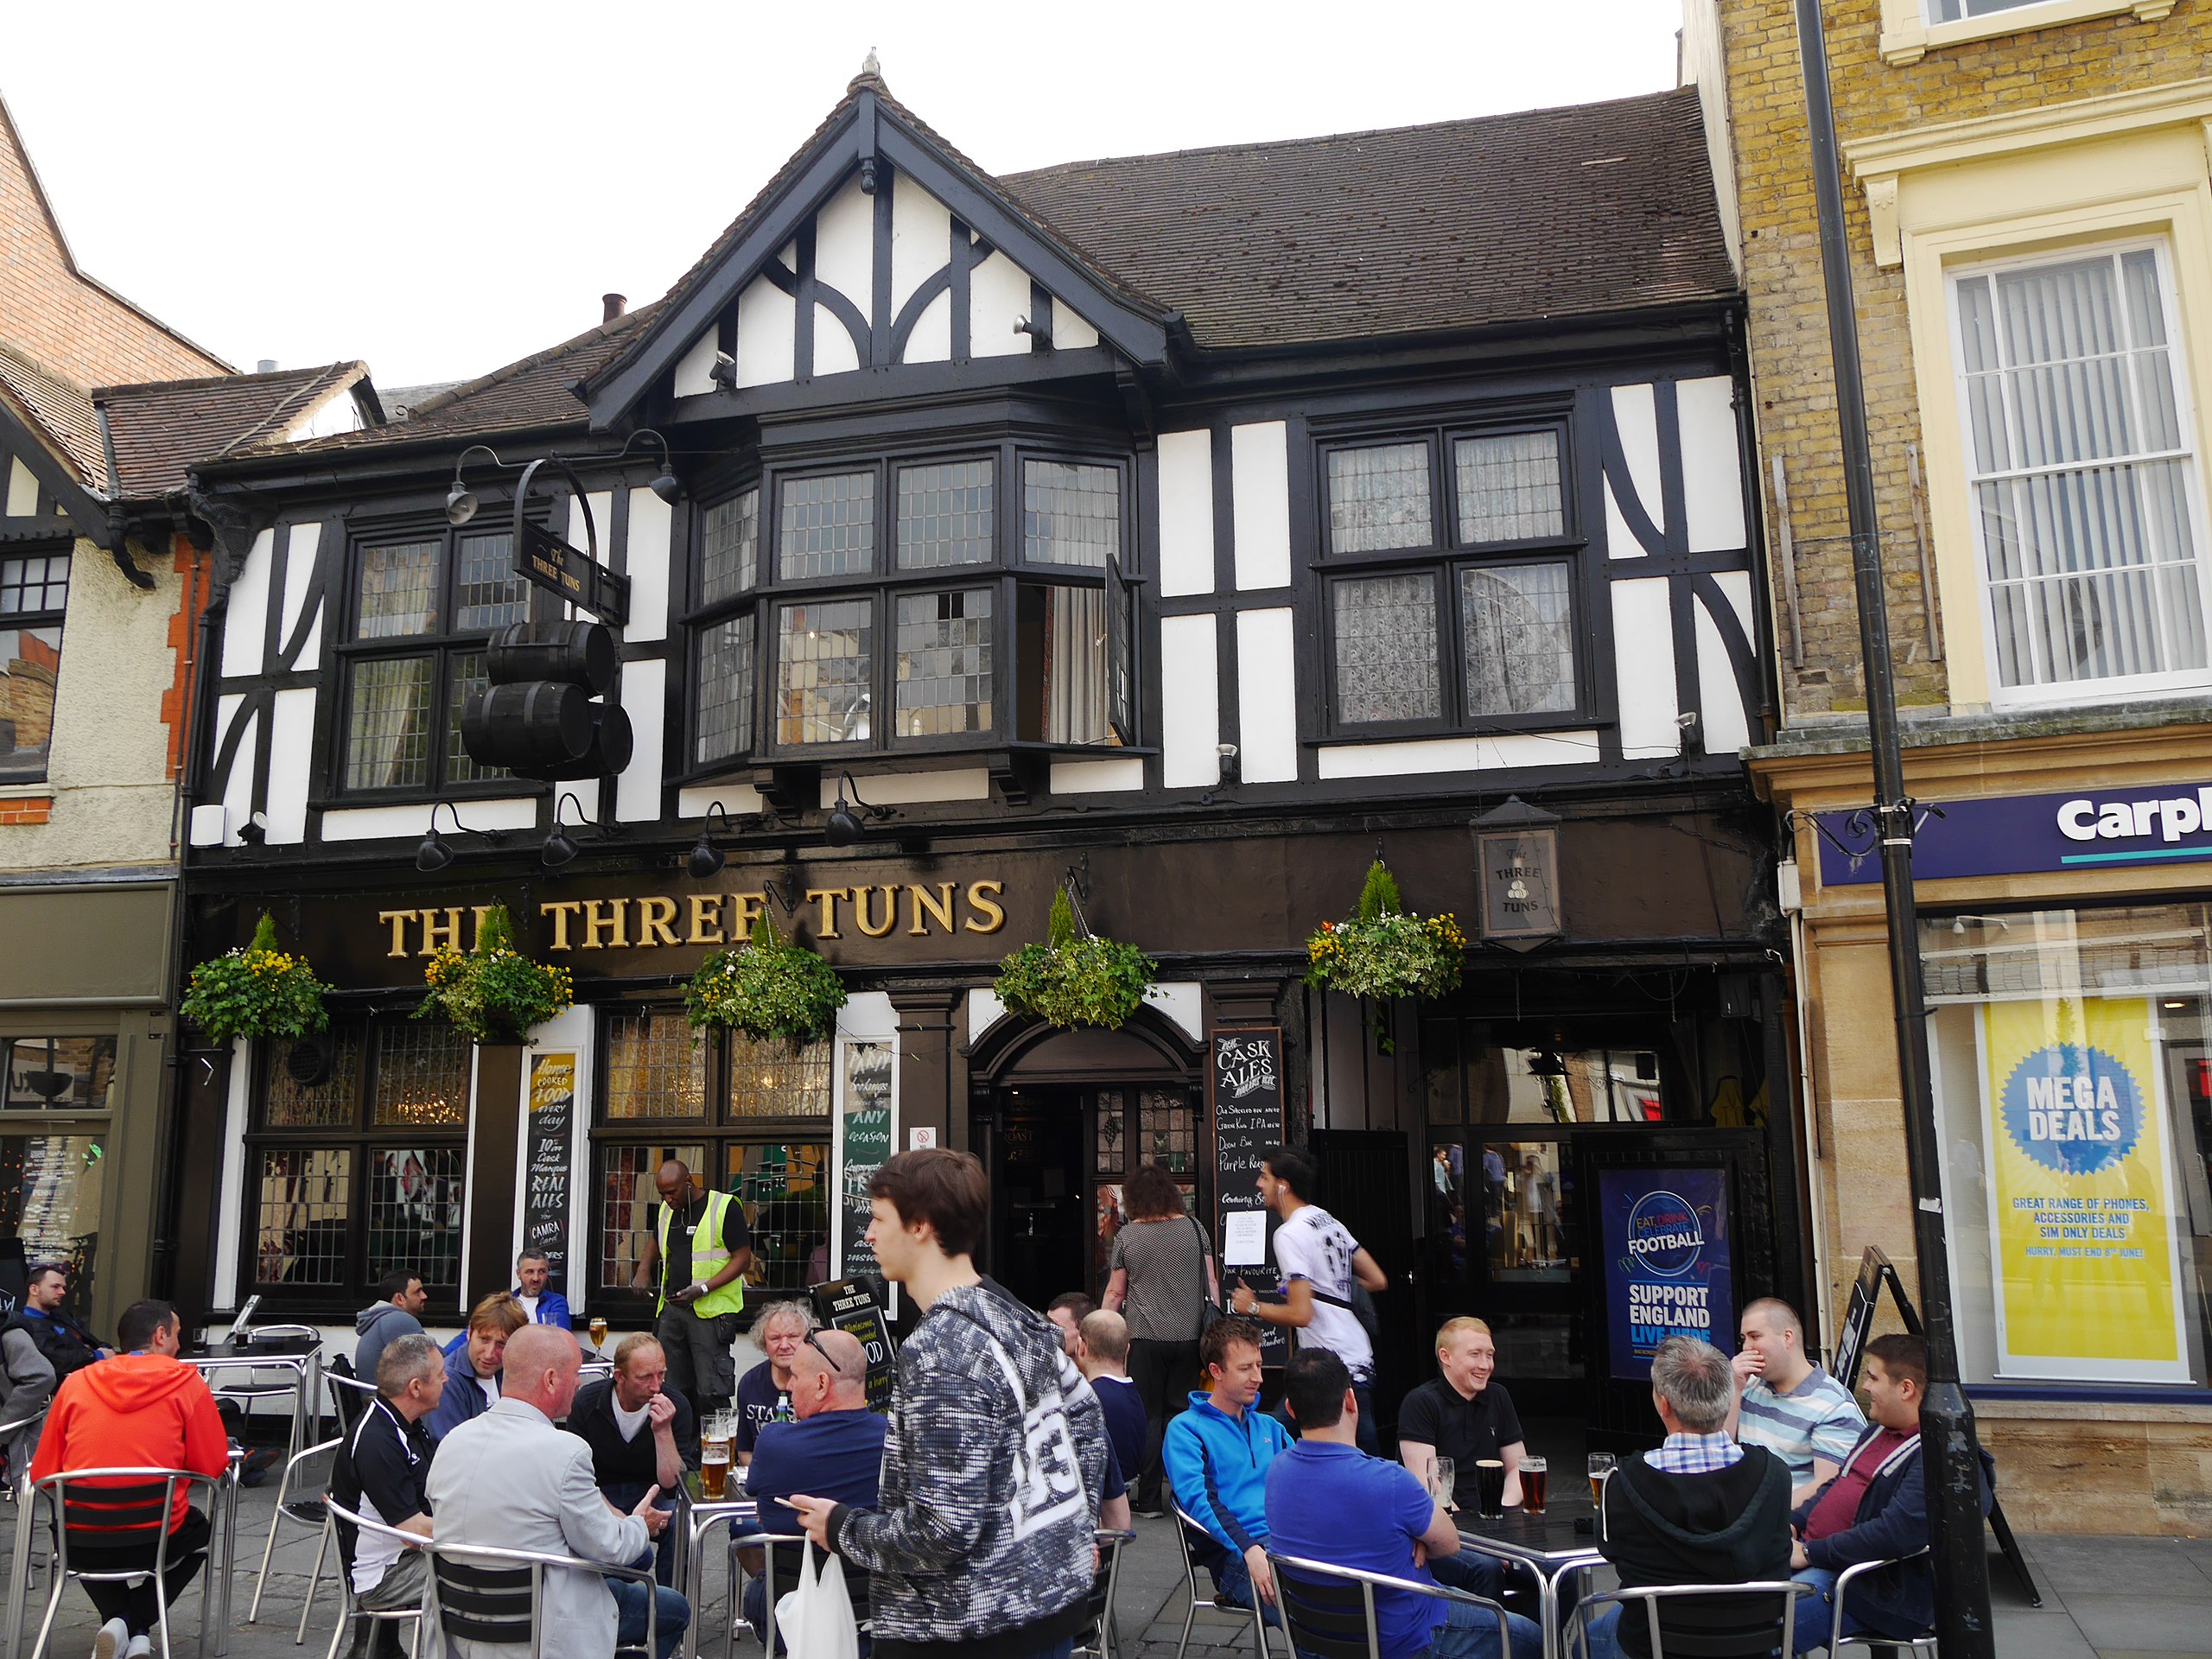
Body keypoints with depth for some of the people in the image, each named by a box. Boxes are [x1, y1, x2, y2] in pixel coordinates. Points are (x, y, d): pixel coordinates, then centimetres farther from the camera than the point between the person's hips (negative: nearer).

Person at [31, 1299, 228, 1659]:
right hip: (154, 1541, -2)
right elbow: (213, 1465, -1)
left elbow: (43, 1474, 8)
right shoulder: (187, 1382, -2)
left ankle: (119, 1622, 15)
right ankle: (138, 1626, 12)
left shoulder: (76, 1382, 5)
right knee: (198, 1530, 33)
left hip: (80, 1547, 2)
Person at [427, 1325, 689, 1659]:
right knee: (675, 1610, 13)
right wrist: (641, 1524, 8)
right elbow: (609, 1548, -16)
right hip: (543, 1632, -8)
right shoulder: (563, 1452, -25)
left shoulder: (452, 1441, -3)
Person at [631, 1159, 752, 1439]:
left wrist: (703, 1288, -18)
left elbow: (743, 1258, -10)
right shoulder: (666, 1211, 14)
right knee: (675, 1392, 9)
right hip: (671, 1309, 7)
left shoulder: (725, 1207, -8)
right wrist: (643, 1269, 16)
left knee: (711, 1392, -11)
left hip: (711, 1310, -7)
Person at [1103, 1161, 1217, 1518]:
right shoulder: (1195, 1228, 4)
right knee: (1183, 1412, 10)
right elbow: (1211, 1281, 6)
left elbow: (1115, 1292, 2)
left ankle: (1149, 1498, 7)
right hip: (1189, 1335, 2)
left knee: (1148, 1415, 6)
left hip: (1145, 1337, -2)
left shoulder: (1126, 1236, -1)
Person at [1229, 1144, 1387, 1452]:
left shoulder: (1289, 1234, -15)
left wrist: (1253, 1307, -5)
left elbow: (1300, 1314, -21)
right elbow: (1377, 1281, 16)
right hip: (1361, 1358, 10)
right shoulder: (1329, 1221, 12)